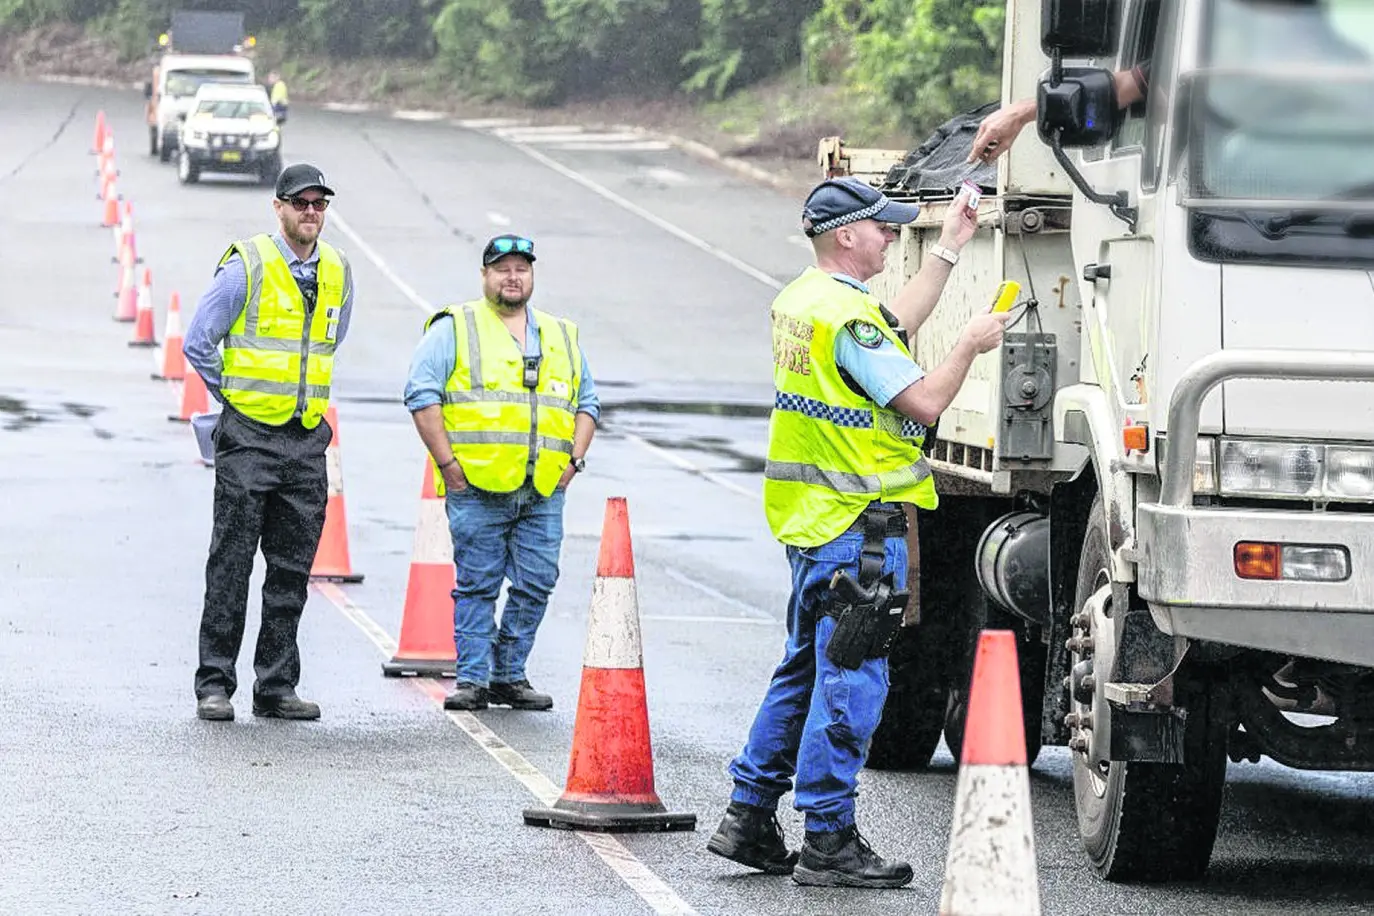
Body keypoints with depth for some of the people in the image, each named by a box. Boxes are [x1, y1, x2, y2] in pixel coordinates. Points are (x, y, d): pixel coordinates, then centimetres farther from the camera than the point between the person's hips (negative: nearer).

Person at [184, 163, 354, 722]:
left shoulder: (337, 274, 9)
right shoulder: (246, 266, -7)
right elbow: (198, 343, -3)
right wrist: (236, 394, 6)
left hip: (307, 440, 5)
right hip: (249, 437, -5)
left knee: (292, 571, 6)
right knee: (231, 565, -4)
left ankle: (276, 687, 11)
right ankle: (214, 686, 0)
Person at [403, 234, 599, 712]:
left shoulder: (562, 337, 19)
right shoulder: (455, 329, 3)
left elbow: (587, 402, 24)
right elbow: (421, 394, -3)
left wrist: (574, 460, 8)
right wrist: (447, 462, -9)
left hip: (543, 493, 4)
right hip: (476, 489, -4)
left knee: (535, 585, 1)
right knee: (477, 585, -3)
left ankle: (509, 675, 12)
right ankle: (472, 678, 2)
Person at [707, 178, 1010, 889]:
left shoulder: (801, 300, 12)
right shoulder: (847, 315, -18)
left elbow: (893, 329, 23)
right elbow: (923, 402, -18)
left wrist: (949, 248, 26)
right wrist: (970, 345, -3)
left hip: (808, 517, 10)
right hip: (859, 524, -10)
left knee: (806, 671, 17)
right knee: (849, 681, -6)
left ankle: (749, 818, 19)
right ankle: (827, 842, -4)